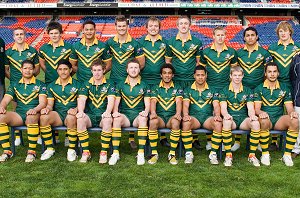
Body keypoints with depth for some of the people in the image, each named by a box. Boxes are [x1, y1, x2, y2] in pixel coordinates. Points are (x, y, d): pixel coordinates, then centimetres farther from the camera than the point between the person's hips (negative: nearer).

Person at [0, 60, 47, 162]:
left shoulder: (40, 84, 9)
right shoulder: (15, 85, 19)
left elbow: (43, 102, -3)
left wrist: (35, 109, -25)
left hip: (33, 115, -3)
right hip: (18, 115, 4)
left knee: (31, 117, -40)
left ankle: (31, 151, -28)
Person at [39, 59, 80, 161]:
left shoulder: (77, 84, 6)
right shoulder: (51, 86, 15)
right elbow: (50, 104, 12)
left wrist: (75, 109, -21)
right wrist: (47, 108, -13)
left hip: (71, 114, -3)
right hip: (57, 114, 3)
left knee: (71, 118, -39)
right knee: (43, 117, -29)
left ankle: (72, 150, -22)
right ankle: (49, 148, -16)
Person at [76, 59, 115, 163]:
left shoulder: (109, 85, 7)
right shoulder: (87, 85, 12)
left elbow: (111, 100, -8)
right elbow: (81, 99, -1)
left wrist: (107, 112, -29)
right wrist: (80, 111, -23)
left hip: (103, 115, -2)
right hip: (89, 115, 2)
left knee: (108, 120, -36)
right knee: (80, 119, -31)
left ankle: (104, 152, -24)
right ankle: (85, 152, -22)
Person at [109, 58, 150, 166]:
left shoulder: (144, 85, 11)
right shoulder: (120, 85, 13)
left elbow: (147, 103, 4)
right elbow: (116, 101, 7)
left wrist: (146, 111, -18)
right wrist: (115, 111, -14)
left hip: (138, 115, 0)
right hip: (124, 115, 1)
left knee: (143, 119, -36)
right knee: (116, 119, -33)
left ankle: (141, 153, -33)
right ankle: (115, 153, -31)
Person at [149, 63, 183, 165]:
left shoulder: (177, 88, 14)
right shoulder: (155, 88, 14)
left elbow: (178, 101, -3)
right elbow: (153, 101, -2)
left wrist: (178, 113, -24)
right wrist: (153, 113, -24)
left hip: (172, 116, 0)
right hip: (159, 116, 0)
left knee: (176, 122, -36)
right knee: (153, 121, -34)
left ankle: (172, 153, -25)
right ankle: (154, 153, -24)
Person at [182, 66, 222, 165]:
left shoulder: (212, 90, 16)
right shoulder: (188, 90, 14)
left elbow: (216, 106, 6)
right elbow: (185, 105, 1)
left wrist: (217, 115, -16)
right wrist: (185, 115, -21)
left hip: (208, 117, 1)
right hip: (194, 117, -1)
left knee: (218, 123, -33)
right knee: (186, 122, -35)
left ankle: (213, 153, -22)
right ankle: (188, 153, -24)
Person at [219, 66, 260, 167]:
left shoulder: (247, 90, 13)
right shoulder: (224, 91, 8)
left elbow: (250, 107, 3)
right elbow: (223, 107, -4)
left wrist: (252, 115, -21)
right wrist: (226, 115, -28)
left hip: (243, 118, 2)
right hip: (230, 118, -2)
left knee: (256, 123, -31)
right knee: (226, 122, -38)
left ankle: (252, 155, -17)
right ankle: (228, 155, -27)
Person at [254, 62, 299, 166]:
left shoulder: (284, 88, 13)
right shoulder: (259, 89, 7)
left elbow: (289, 108, 7)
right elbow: (256, 108, -2)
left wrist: (292, 112, -19)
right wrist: (260, 113, -27)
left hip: (279, 120, 2)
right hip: (265, 118, -2)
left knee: (294, 121, -29)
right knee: (264, 121, -39)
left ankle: (287, 155, -19)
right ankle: (265, 154, -21)